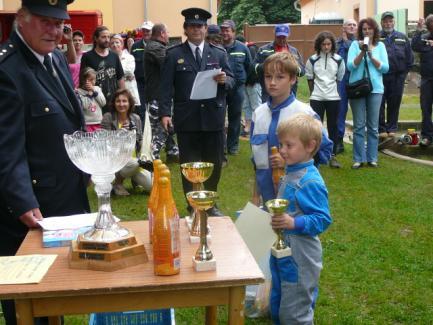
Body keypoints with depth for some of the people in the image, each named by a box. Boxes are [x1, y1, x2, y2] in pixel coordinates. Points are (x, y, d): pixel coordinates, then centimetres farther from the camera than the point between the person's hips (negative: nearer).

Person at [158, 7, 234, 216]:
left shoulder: (219, 53, 9)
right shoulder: (174, 54, 2)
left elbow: (231, 80, 8)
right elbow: (166, 86, -3)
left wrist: (224, 80, -16)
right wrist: (164, 112, -12)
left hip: (213, 118, 2)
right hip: (186, 119, -2)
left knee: (214, 163, 10)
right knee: (189, 164, 6)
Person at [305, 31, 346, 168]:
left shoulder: (338, 60, 1)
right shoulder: (313, 60, 0)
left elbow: (340, 78, 9)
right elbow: (309, 78, 7)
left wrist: (336, 91, 6)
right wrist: (314, 92, 8)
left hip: (333, 98, 1)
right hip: (316, 98, 0)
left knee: (333, 126, 5)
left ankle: (333, 156, 12)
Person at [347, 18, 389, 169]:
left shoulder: (380, 46, 6)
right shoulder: (355, 45, 2)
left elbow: (385, 68, -3)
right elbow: (350, 66, -9)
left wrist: (371, 55, -12)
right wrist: (362, 52, -18)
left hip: (375, 88, 1)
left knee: (373, 126, 5)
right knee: (359, 126, 2)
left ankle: (372, 158, 14)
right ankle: (358, 158, 9)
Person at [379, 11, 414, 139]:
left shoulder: (402, 38, 12)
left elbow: (409, 56, 12)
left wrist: (405, 72, 5)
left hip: (397, 77, 3)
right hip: (380, 77, -3)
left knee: (394, 104, 9)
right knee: (379, 104, 0)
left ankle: (392, 128, 19)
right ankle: (381, 129, 8)